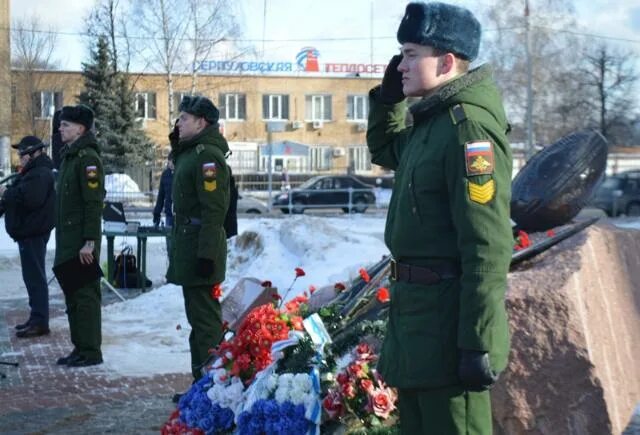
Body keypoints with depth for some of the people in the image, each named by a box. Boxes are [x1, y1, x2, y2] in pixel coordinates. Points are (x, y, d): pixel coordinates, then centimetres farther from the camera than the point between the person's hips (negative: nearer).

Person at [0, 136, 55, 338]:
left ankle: (40, 321, -8)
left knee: (34, 276, -9)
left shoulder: (40, 174, -16)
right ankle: (36, 319, 22)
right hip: (30, 230, 11)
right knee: (33, 276, 15)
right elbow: (20, 194, 24)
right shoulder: (33, 172, 19)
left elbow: (28, 198, -28)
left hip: (33, 232, -11)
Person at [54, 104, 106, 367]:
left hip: (82, 242, -10)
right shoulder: (69, 156, 17)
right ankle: (80, 347, 21)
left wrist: (89, 241, -22)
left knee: (85, 294, -5)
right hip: (67, 241, 10)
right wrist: (63, 241, 19)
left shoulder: (87, 157, -13)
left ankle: (90, 351, 1)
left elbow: (94, 202, -19)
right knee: (72, 295, 13)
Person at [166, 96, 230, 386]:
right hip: (189, 245, 11)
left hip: (200, 249, -11)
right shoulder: (190, 153, 18)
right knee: (198, 317, 16)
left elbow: (214, 209, -22)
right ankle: (202, 382, 25)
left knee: (205, 319, -8)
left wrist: (206, 253, -25)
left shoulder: (208, 155, -15)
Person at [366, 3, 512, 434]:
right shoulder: (431, 122, 11)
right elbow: (385, 151, 33)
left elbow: (488, 245, -24)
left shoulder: (468, 126, -19)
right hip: (415, 309, 10)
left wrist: (479, 343, -26)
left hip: (448, 315, -10)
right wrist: (389, 97, 14)